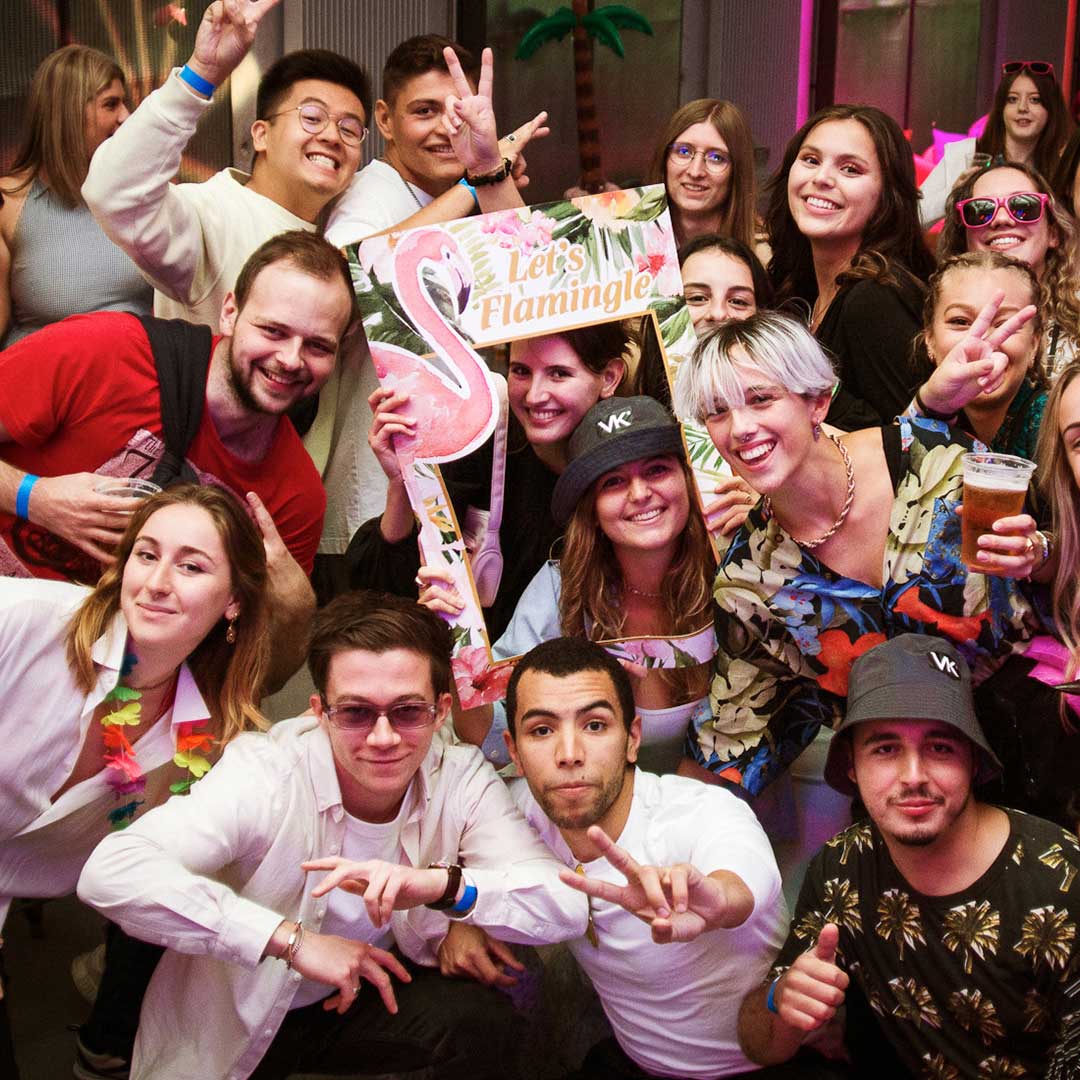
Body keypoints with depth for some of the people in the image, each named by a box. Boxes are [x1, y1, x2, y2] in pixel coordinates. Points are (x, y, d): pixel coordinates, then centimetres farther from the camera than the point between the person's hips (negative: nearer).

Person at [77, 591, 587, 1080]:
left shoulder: (461, 778, -16)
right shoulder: (264, 774, -26)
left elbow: (568, 905, -24)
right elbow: (109, 874, -38)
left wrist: (445, 884, -42)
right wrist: (292, 939, -38)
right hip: (234, 1024, 0)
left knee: (481, 1018, -25)